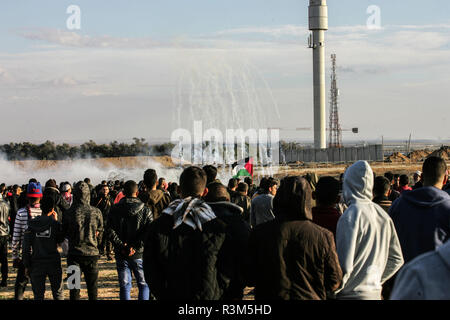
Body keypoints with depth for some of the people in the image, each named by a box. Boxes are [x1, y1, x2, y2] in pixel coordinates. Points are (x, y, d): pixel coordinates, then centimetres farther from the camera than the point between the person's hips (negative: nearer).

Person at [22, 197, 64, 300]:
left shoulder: (32, 224, -3)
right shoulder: (55, 223, -7)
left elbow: (26, 246, -3)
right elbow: (60, 240, 11)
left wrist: (27, 265, 4)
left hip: (37, 262, 1)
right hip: (54, 262, -1)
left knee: (38, 294, 6)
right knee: (58, 293, 9)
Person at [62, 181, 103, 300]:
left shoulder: (68, 213, -9)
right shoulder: (96, 212, -7)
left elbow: (64, 233, 4)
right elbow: (100, 234, 3)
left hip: (74, 254, -1)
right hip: (92, 253, 1)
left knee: (74, 287, 6)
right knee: (92, 287, 13)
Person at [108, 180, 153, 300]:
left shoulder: (115, 210, -1)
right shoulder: (145, 210, -5)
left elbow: (110, 231, -8)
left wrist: (121, 246, -9)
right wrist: (136, 247, -13)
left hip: (121, 254, 1)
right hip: (139, 254, -1)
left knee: (124, 286, 8)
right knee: (144, 284, 10)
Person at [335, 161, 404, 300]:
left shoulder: (351, 215, -16)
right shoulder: (383, 215, 6)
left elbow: (345, 266, -19)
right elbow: (397, 259, 11)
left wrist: (332, 292, -7)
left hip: (353, 295, -7)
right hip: (375, 293, 7)